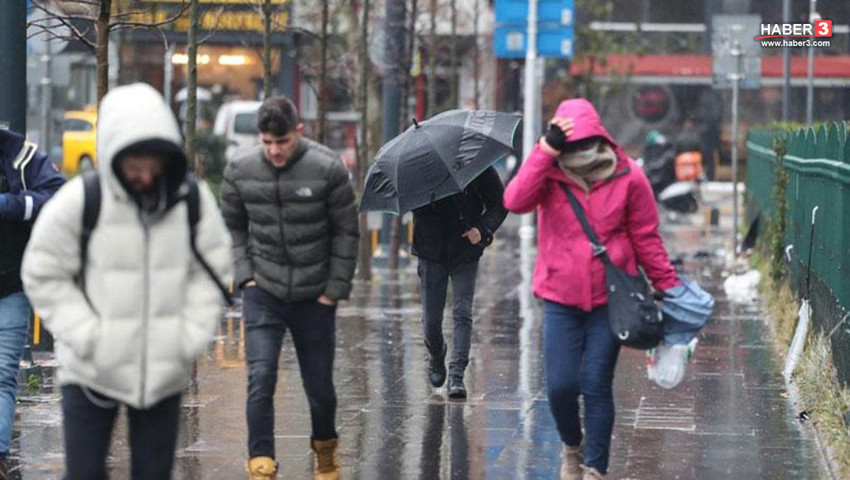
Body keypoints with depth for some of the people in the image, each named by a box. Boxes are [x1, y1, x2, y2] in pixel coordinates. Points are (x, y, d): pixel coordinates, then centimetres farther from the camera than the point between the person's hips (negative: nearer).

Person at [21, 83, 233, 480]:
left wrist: (191, 336, -7)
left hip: (164, 370, 2)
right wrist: (88, 336, -13)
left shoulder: (194, 200, -6)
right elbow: (44, 276, -6)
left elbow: (211, 272, 4)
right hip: (91, 370, -2)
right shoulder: (79, 201, -14)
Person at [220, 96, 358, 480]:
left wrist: (335, 290, -6)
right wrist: (245, 275, -2)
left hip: (315, 297, -1)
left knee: (319, 384, 10)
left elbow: (346, 232, -5)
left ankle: (325, 448, 38)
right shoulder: (240, 170, -5)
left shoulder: (328, 169, -11)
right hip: (263, 293, 1)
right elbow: (233, 226, 9)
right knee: (260, 379, -15)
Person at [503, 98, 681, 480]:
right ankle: (573, 448, 29)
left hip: (610, 300, -1)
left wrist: (668, 286, 3)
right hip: (561, 300, 1)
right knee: (561, 386, -1)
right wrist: (548, 149, -25)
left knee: (597, 387, -1)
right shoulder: (549, 173, -3)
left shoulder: (628, 178, -5)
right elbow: (516, 202, -23)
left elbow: (646, 238, 2)